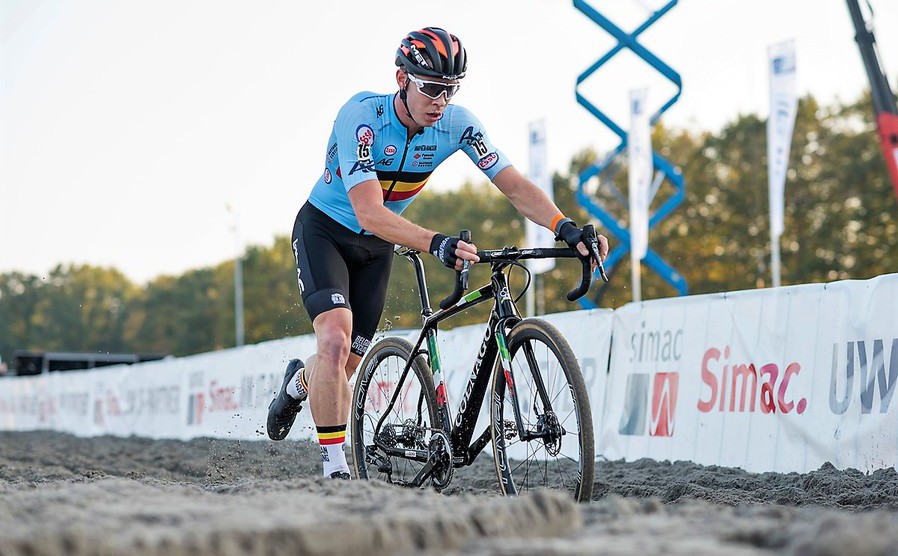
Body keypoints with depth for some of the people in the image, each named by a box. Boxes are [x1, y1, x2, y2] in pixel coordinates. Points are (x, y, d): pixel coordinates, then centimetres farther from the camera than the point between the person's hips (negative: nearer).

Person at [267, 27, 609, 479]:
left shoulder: (457, 124, -18)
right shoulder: (362, 116, -32)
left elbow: (515, 186, -20)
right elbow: (369, 213, -41)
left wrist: (565, 228, -39)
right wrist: (436, 244, -56)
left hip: (376, 246, 5)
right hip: (324, 231, -5)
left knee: (347, 364, 8)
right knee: (336, 342, -27)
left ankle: (301, 382, 47)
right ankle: (334, 466, -13)